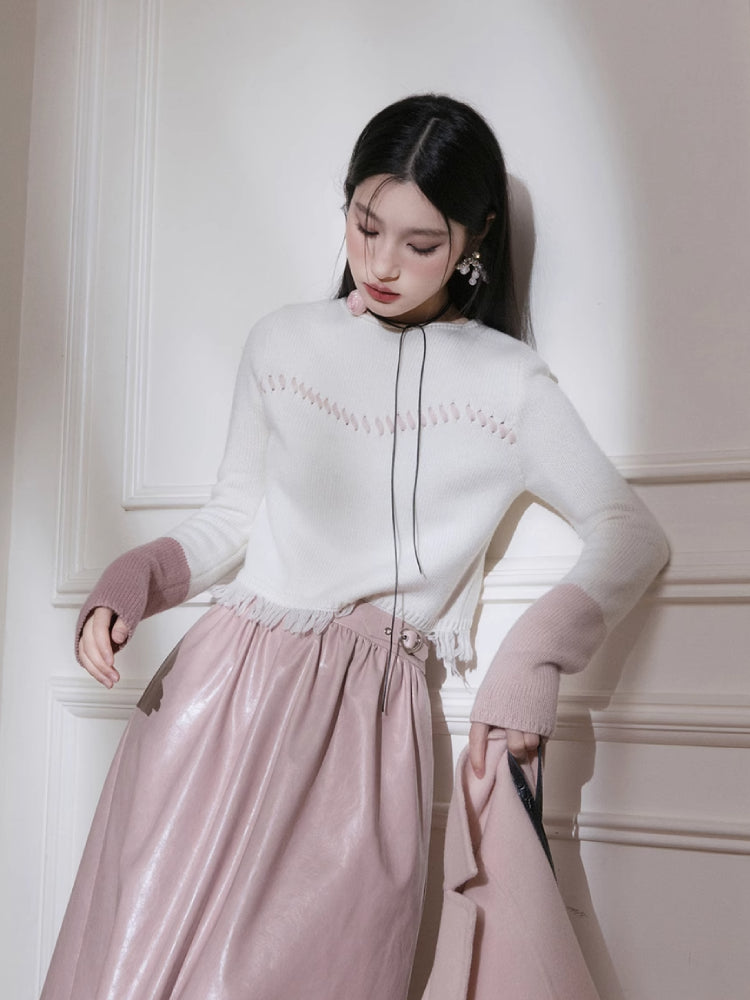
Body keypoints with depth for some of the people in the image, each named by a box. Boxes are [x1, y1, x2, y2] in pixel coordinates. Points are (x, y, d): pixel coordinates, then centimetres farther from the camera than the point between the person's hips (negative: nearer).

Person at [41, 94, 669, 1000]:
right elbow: (232, 518, 14)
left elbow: (630, 533, 1)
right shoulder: (282, 343, 10)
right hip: (227, 683, 2)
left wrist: (535, 652, -14)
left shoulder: (506, 384, 4)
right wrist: (130, 582, -4)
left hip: (370, 714, -1)